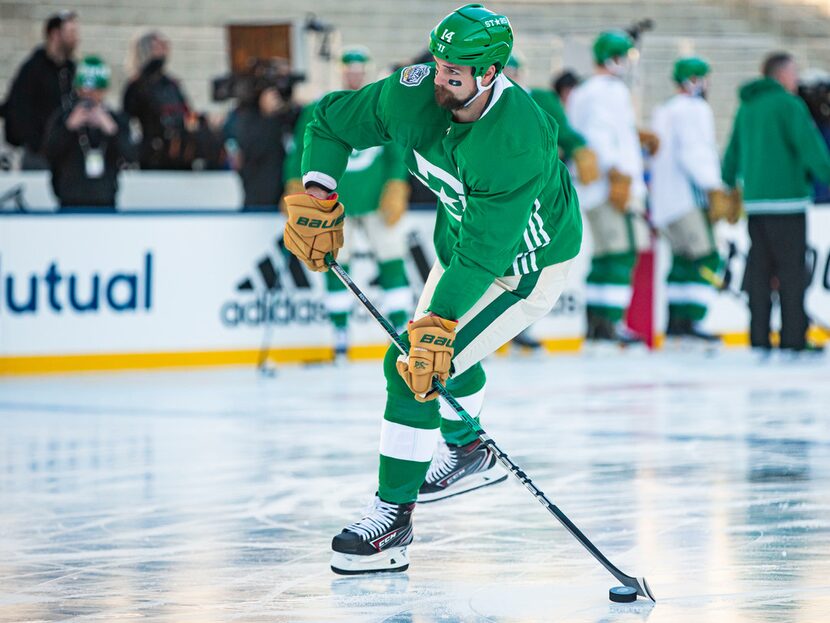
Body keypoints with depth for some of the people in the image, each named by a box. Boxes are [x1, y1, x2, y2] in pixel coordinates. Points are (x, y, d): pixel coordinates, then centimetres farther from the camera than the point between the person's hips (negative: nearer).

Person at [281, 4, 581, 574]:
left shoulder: (517, 141, -39)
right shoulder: (413, 94, -20)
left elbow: (482, 253, -39)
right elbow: (330, 120, -3)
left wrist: (438, 325, -43)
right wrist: (317, 194, -15)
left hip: (526, 263, -8)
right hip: (463, 237, 8)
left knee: (418, 366, -17)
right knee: (434, 346, 27)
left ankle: (394, 518, -9)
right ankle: (467, 455, 54)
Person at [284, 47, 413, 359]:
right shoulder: (319, 110, 2)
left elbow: (397, 151, 1)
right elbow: (301, 150, 6)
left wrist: (396, 189, -7)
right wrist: (297, 189, 0)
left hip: (377, 200, 0)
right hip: (333, 201, 0)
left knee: (392, 261, -3)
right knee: (335, 264, 3)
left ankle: (402, 332, 2)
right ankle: (340, 335, 12)